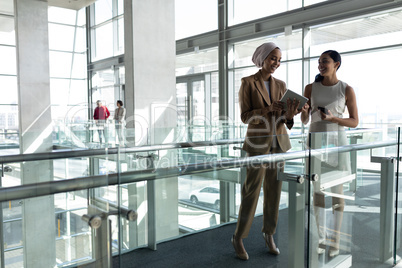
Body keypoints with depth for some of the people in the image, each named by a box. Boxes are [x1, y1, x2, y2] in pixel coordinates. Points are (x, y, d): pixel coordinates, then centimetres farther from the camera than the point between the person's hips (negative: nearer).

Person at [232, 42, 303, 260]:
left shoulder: (280, 85, 9)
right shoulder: (247, 83, -5)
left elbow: (283, 119, 6)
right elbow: (245, 116, -10)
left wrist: (289, 115, -18)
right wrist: (268, 109, -26)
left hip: (279, 142, 5)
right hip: (257, 143, -5)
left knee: (274, 190, 9)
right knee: (251, 191, -3)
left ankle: (269, 233, 25)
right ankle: (238, 237, 12)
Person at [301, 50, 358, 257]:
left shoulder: (347, 90, -2)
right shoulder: (310, 88, 4)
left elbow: (355, 122, 0)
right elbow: (304, 121, 4)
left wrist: (333, 118, -19)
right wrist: (303, 111, -20)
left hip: (336, 142, -2)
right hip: (315, 142, 2)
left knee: (337, 191, 2)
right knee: (317, 191, 6)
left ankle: (335, 241, 17)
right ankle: (320, 238, 20)